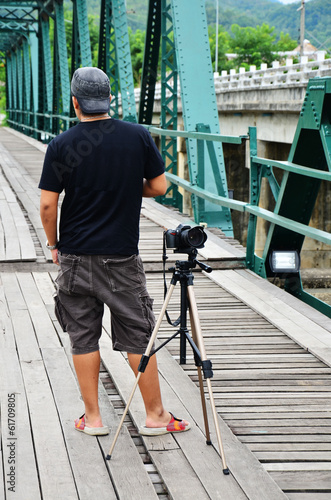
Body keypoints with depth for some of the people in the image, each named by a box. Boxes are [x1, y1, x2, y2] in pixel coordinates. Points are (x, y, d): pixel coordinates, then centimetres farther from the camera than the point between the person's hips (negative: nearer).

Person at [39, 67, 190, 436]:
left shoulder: (60, 146, -7)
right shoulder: (138, 136, -4)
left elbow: (47, 204, -6)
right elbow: (159, 187, 2)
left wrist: (53, 244, 9)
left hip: (75, 256, 0)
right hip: (122, 256, 0)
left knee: (83, 338, 10)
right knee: (138, 336, 8)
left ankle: (92, 418, 15)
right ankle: (155, 416, 15)